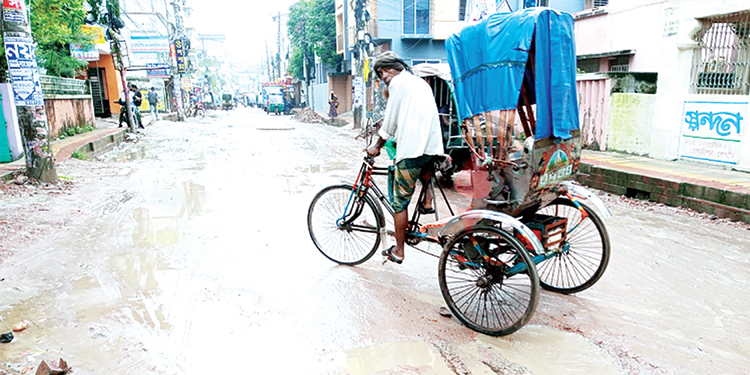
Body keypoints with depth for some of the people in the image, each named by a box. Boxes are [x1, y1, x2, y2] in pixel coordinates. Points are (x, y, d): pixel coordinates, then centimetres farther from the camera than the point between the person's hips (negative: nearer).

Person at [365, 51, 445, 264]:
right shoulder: (420, 82, 24)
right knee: (425, 170, 43)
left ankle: (398, 252, 9)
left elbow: (390, 120, 1)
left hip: (412, 149, -8)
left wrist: (377, 146, 13)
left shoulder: (398, 82, 2)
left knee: (400, 202, 2)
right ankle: (427, 203, 25)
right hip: (434, 147, 8)